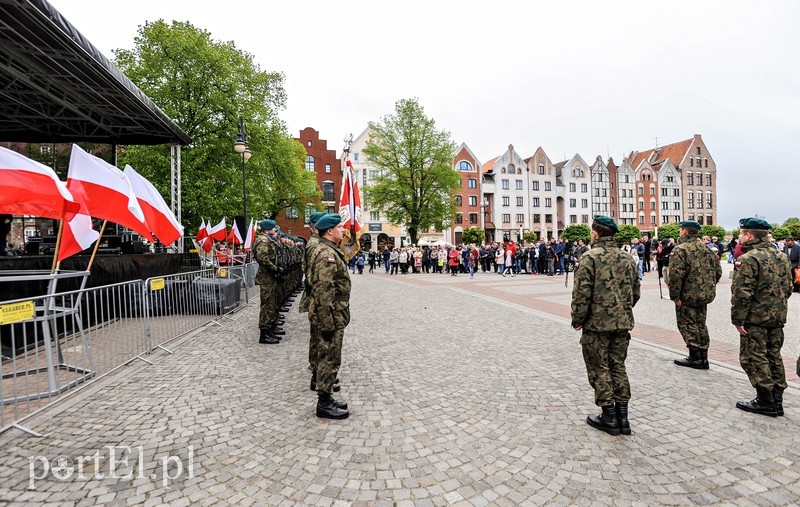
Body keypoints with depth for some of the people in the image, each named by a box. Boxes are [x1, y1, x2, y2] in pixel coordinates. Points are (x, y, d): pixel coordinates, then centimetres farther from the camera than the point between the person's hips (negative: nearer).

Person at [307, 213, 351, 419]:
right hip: (331, 317, -10)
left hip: (335, 316, 10)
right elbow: (324, 291, -25)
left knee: (328, 358, 17)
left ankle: (326, 398, 29)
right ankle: (324, 404, 13)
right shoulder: (326, 254, -19)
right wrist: (327, 322, -25)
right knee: (329, 359, 0)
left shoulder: (331, 251, 15)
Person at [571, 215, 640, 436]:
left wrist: (577, 320, -6)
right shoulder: (627, 258, 9)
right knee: (618, 367, 16)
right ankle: (622, 415, 21)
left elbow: (582, 293, -17)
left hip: (597, 324, -7)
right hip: (622, 324, 7)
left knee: (599, 370, 6)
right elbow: (635, 292, 14)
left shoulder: (590, 257, -13)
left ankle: (609, 416, 14)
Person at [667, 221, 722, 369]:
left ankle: (695, 358, 7)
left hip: (687, 295, -8)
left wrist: (675, 296, -17)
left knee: (688, 325, 4)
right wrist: (709, 287, 19)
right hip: (705, 295, 8)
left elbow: (676, 275, -23)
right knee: (700, 324, 16)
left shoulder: (680, 250, -14)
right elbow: (718, 271, 13)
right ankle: (703, 358, 23)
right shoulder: (707, 249, 11)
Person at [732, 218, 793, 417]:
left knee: (754, 358, 1)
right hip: (777, 317, 9)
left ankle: (766, 402, 5)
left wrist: (738, 319, -17)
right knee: (773, 356, 16)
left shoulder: (749, 259, -18)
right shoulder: (781, 256, 10)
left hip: (755, 318, -9)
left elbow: (741, 293, -23)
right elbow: (788, 288, 16)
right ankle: (777, 400, 23)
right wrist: (778, 308, 23)